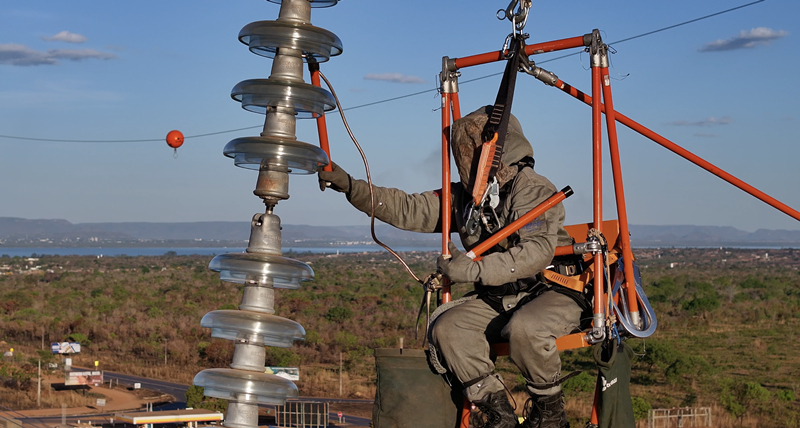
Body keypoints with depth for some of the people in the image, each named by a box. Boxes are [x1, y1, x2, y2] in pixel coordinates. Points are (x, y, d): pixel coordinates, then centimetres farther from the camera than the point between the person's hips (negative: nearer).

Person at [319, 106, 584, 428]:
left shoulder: (533, 190, -15)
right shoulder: (464, 197, 7)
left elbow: (537, 252, -28)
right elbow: (407, 209, 7)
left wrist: (474, 269, -31)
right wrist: (350, 186, -3)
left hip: (555, 292, -7)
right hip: (498, 299, 7)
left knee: (524, 328, -38)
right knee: (447, 328, -18)